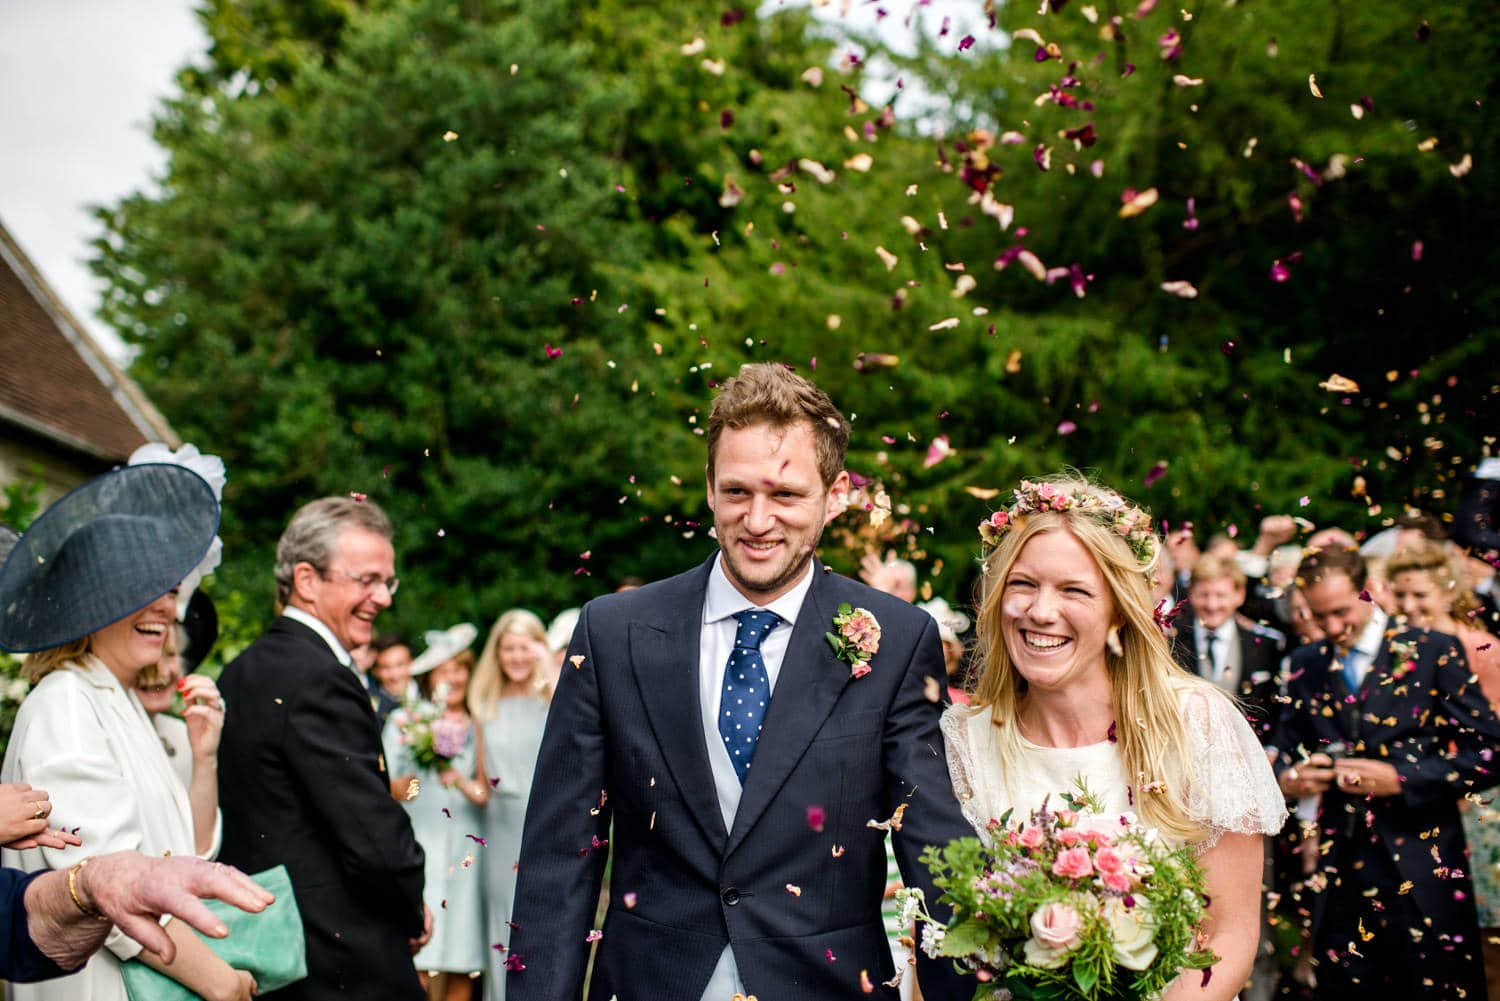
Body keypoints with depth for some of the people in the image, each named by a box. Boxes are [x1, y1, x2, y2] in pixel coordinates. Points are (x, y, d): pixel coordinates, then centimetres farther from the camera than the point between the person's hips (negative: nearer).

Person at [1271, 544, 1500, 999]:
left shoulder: (1434, 652, -1)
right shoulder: (1305, 666, 11)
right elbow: (1286, 749, 19)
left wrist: (1398, 778, -16)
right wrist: (1288, 777, -5)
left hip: (1421, 874, -3)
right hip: (1340, 873, 4)